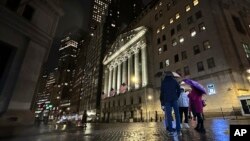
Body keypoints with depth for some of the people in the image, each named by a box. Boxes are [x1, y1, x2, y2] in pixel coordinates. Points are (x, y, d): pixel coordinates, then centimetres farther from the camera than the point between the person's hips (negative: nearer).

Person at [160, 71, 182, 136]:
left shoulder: (163, 82, 9)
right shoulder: (174, 81, 10)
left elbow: (162, 92, 6)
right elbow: (179, 90, 3)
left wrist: (162, 103, 9)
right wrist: (177, 97, 13)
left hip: (167, 100, 0)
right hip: (174, 99, 1)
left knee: (168, 115, 0)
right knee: (177, 114, 4)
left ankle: (171, 131, -1)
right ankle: (178, 130, 2)